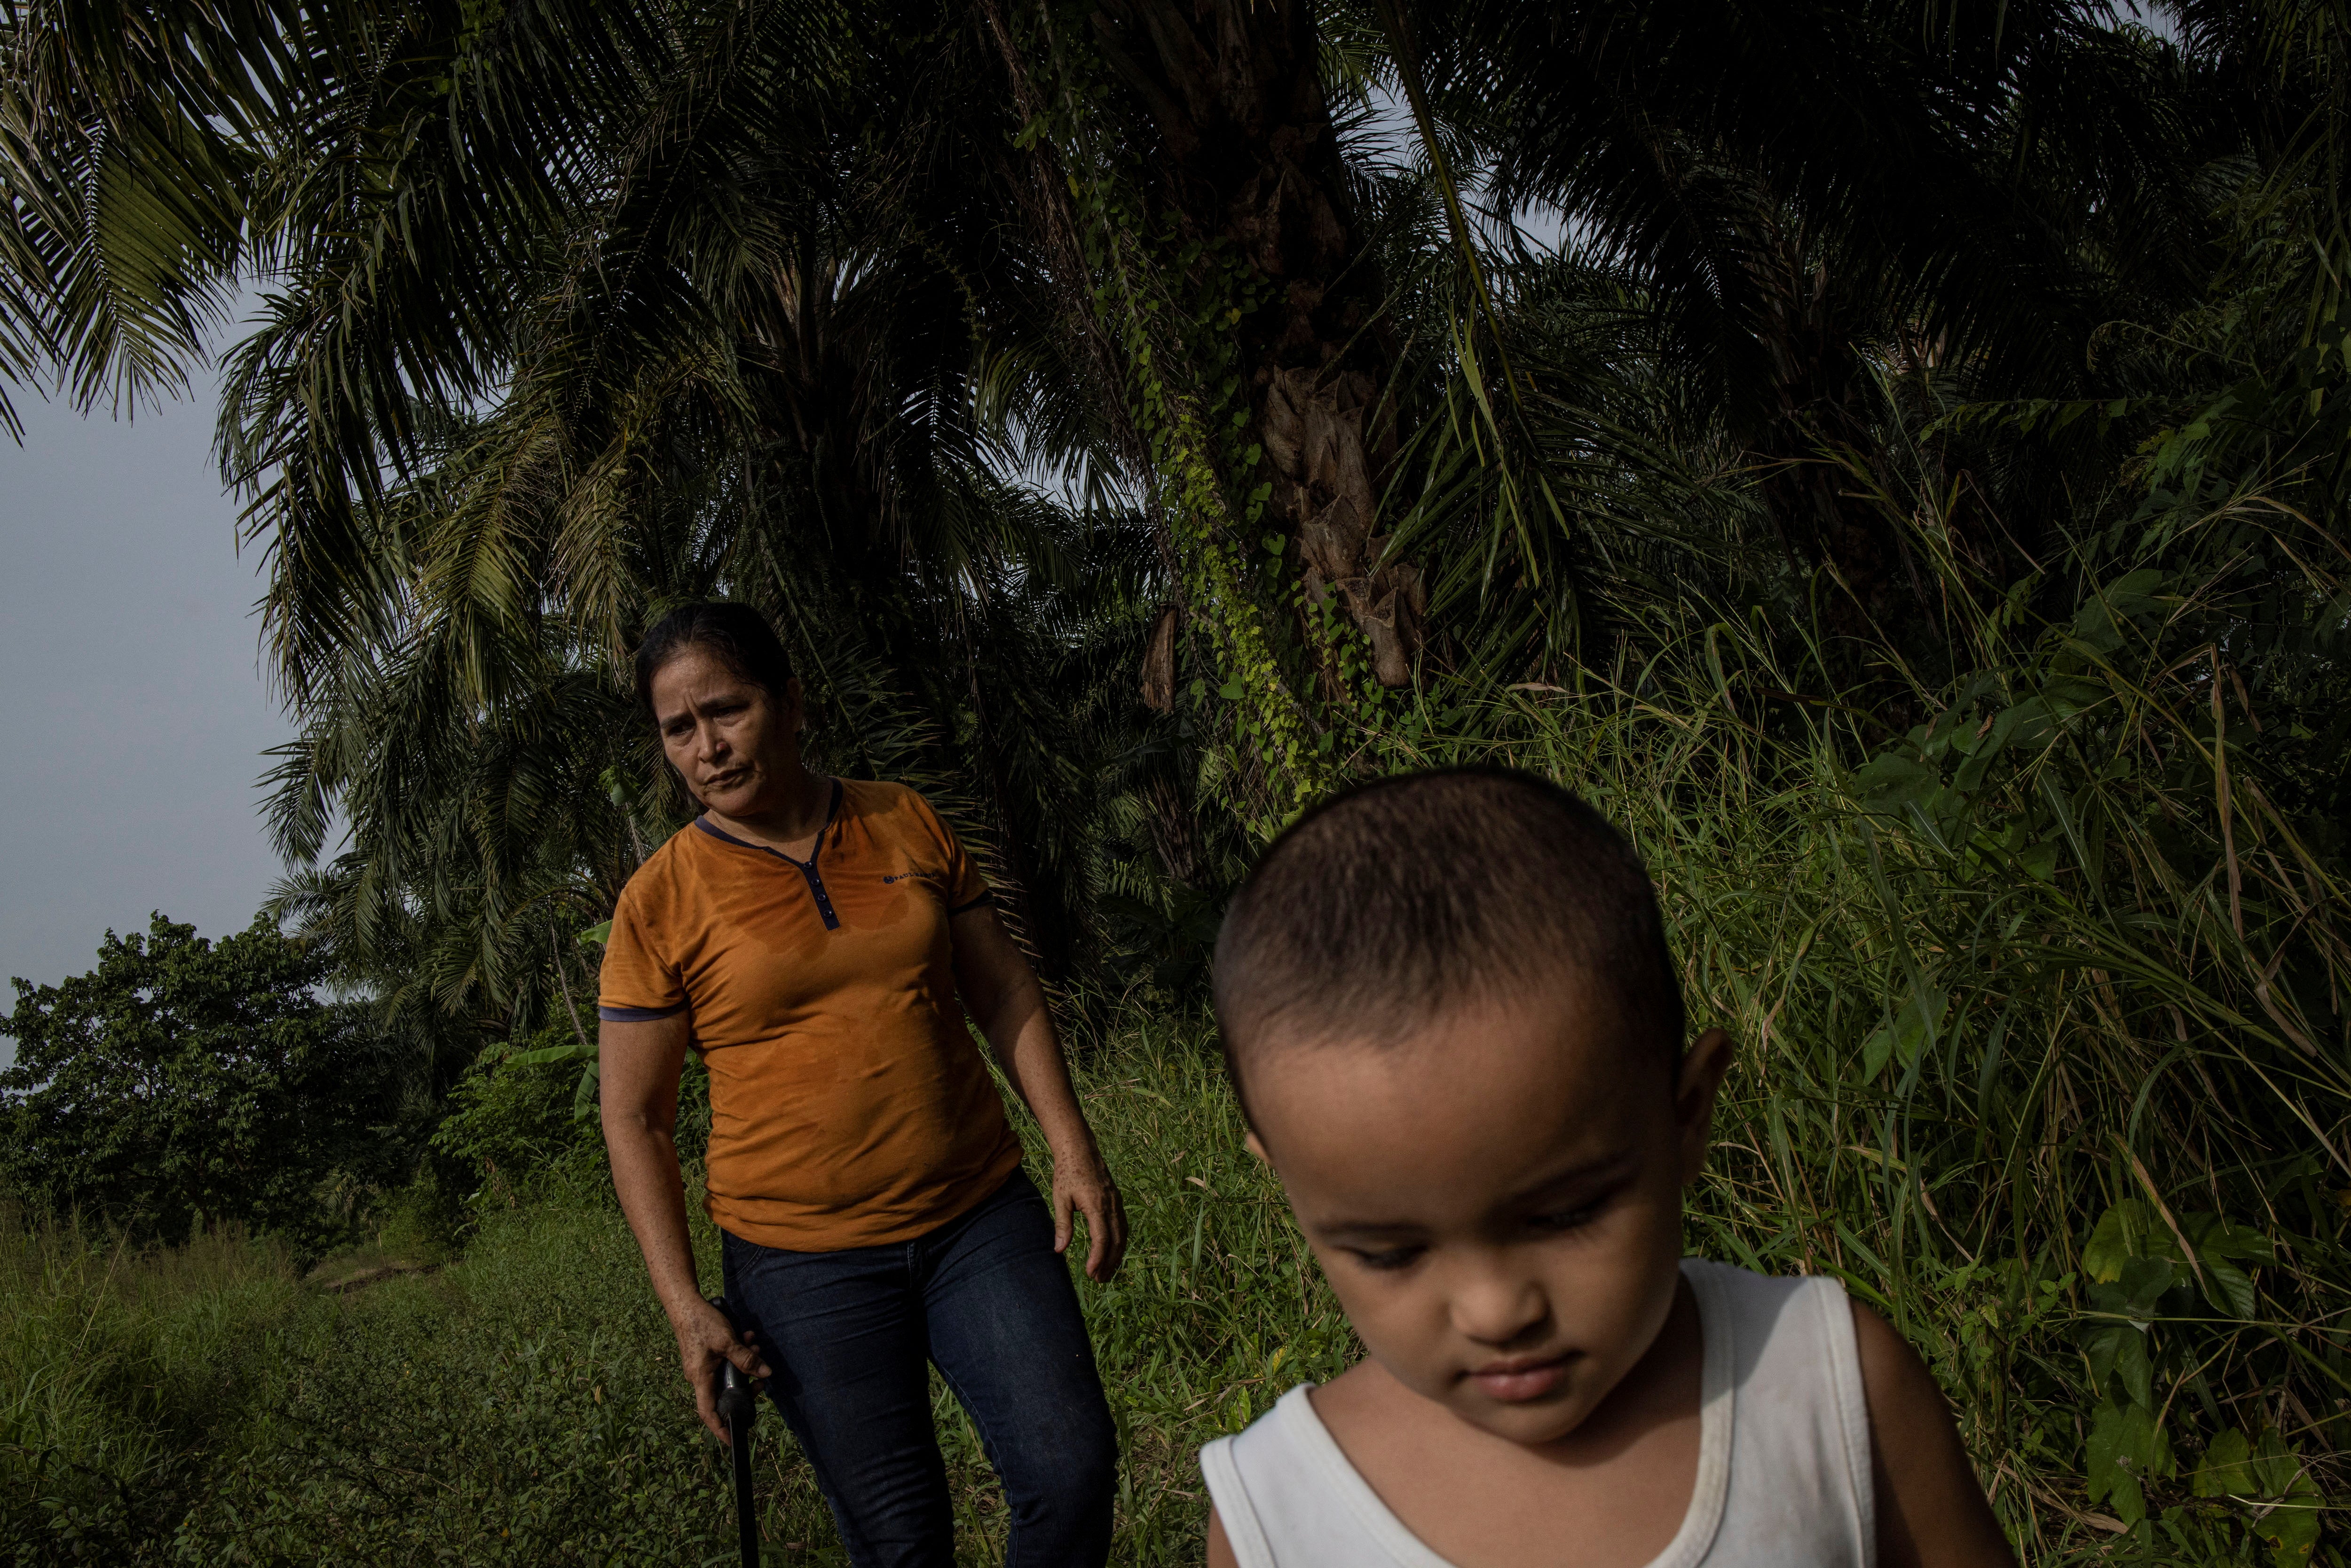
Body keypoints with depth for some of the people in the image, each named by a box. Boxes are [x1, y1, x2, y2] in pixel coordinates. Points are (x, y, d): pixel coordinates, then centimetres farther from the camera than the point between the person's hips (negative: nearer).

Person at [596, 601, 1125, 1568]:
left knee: (1073, 1471, -3)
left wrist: (1073, 1150, -1)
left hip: (979, 1216, 3)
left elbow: (1002, 991, 8)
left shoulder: (905, 824, 3)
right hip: (804, 1264, -2)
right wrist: (683, 1304, -9)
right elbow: (634, 1120, -2)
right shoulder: (659, 903, -5)